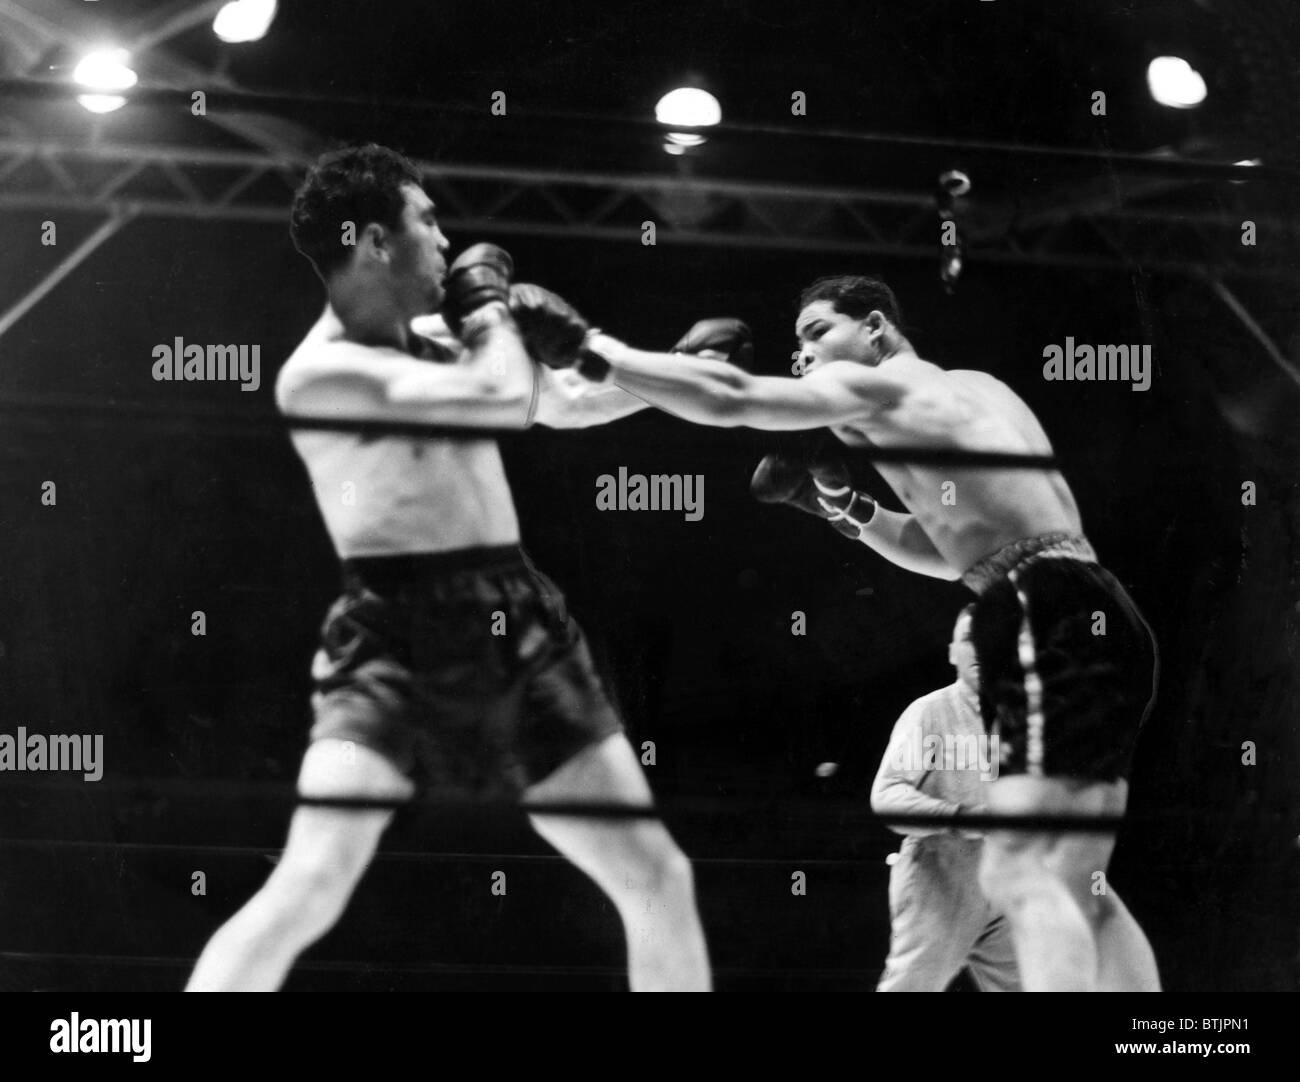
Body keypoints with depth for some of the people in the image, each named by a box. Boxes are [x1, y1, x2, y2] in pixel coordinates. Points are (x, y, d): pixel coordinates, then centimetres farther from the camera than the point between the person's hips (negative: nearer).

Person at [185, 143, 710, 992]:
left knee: (659, 879, 7)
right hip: (396, 641, -7)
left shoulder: (440, 335, 11)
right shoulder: (320, 371, -14)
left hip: (519, 629, 7)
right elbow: (505, 401, -24)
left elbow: (562, 402, 28)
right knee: (309, 887, -23)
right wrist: (489, 305, -5)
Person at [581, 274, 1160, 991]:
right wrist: (840, 505, 24)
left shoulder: (879, 387, 1)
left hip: (1049, 618, -9)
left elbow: (730, 398, -9)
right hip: (1089, 615, 9)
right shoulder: (971, 391, 27)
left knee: (1023, 875, -18)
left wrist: (601, 352, -3)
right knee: (1074, 885, 13)